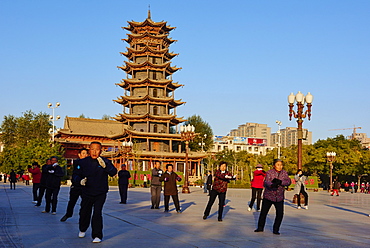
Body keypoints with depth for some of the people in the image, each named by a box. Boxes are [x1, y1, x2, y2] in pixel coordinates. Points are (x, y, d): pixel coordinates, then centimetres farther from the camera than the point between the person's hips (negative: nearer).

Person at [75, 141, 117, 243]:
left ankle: (97, 236, -6)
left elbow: (113, 172, -18)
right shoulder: (83, 162, -2)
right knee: (84, 212, 15)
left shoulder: (105, 161, -6)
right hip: (87, 193, 2)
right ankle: (82, 230, 43)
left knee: (97, 213, -14)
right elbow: (77, 175, 6)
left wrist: (105, 166, -35)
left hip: (100, 194, -2)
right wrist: (80, 180, -16)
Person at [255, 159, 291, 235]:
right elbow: (266, 182, -25)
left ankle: (276, 229, 13)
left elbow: (288, 181, -12)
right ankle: (260, 227, 29)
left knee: (280, 214, -6)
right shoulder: (269, 173, -11)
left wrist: (280, 182, -29)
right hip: (268, 197, -2)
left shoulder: (284, 173, 1)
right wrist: (272, 185, -47)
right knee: (263, 212, 8)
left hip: (279, 198, 2)